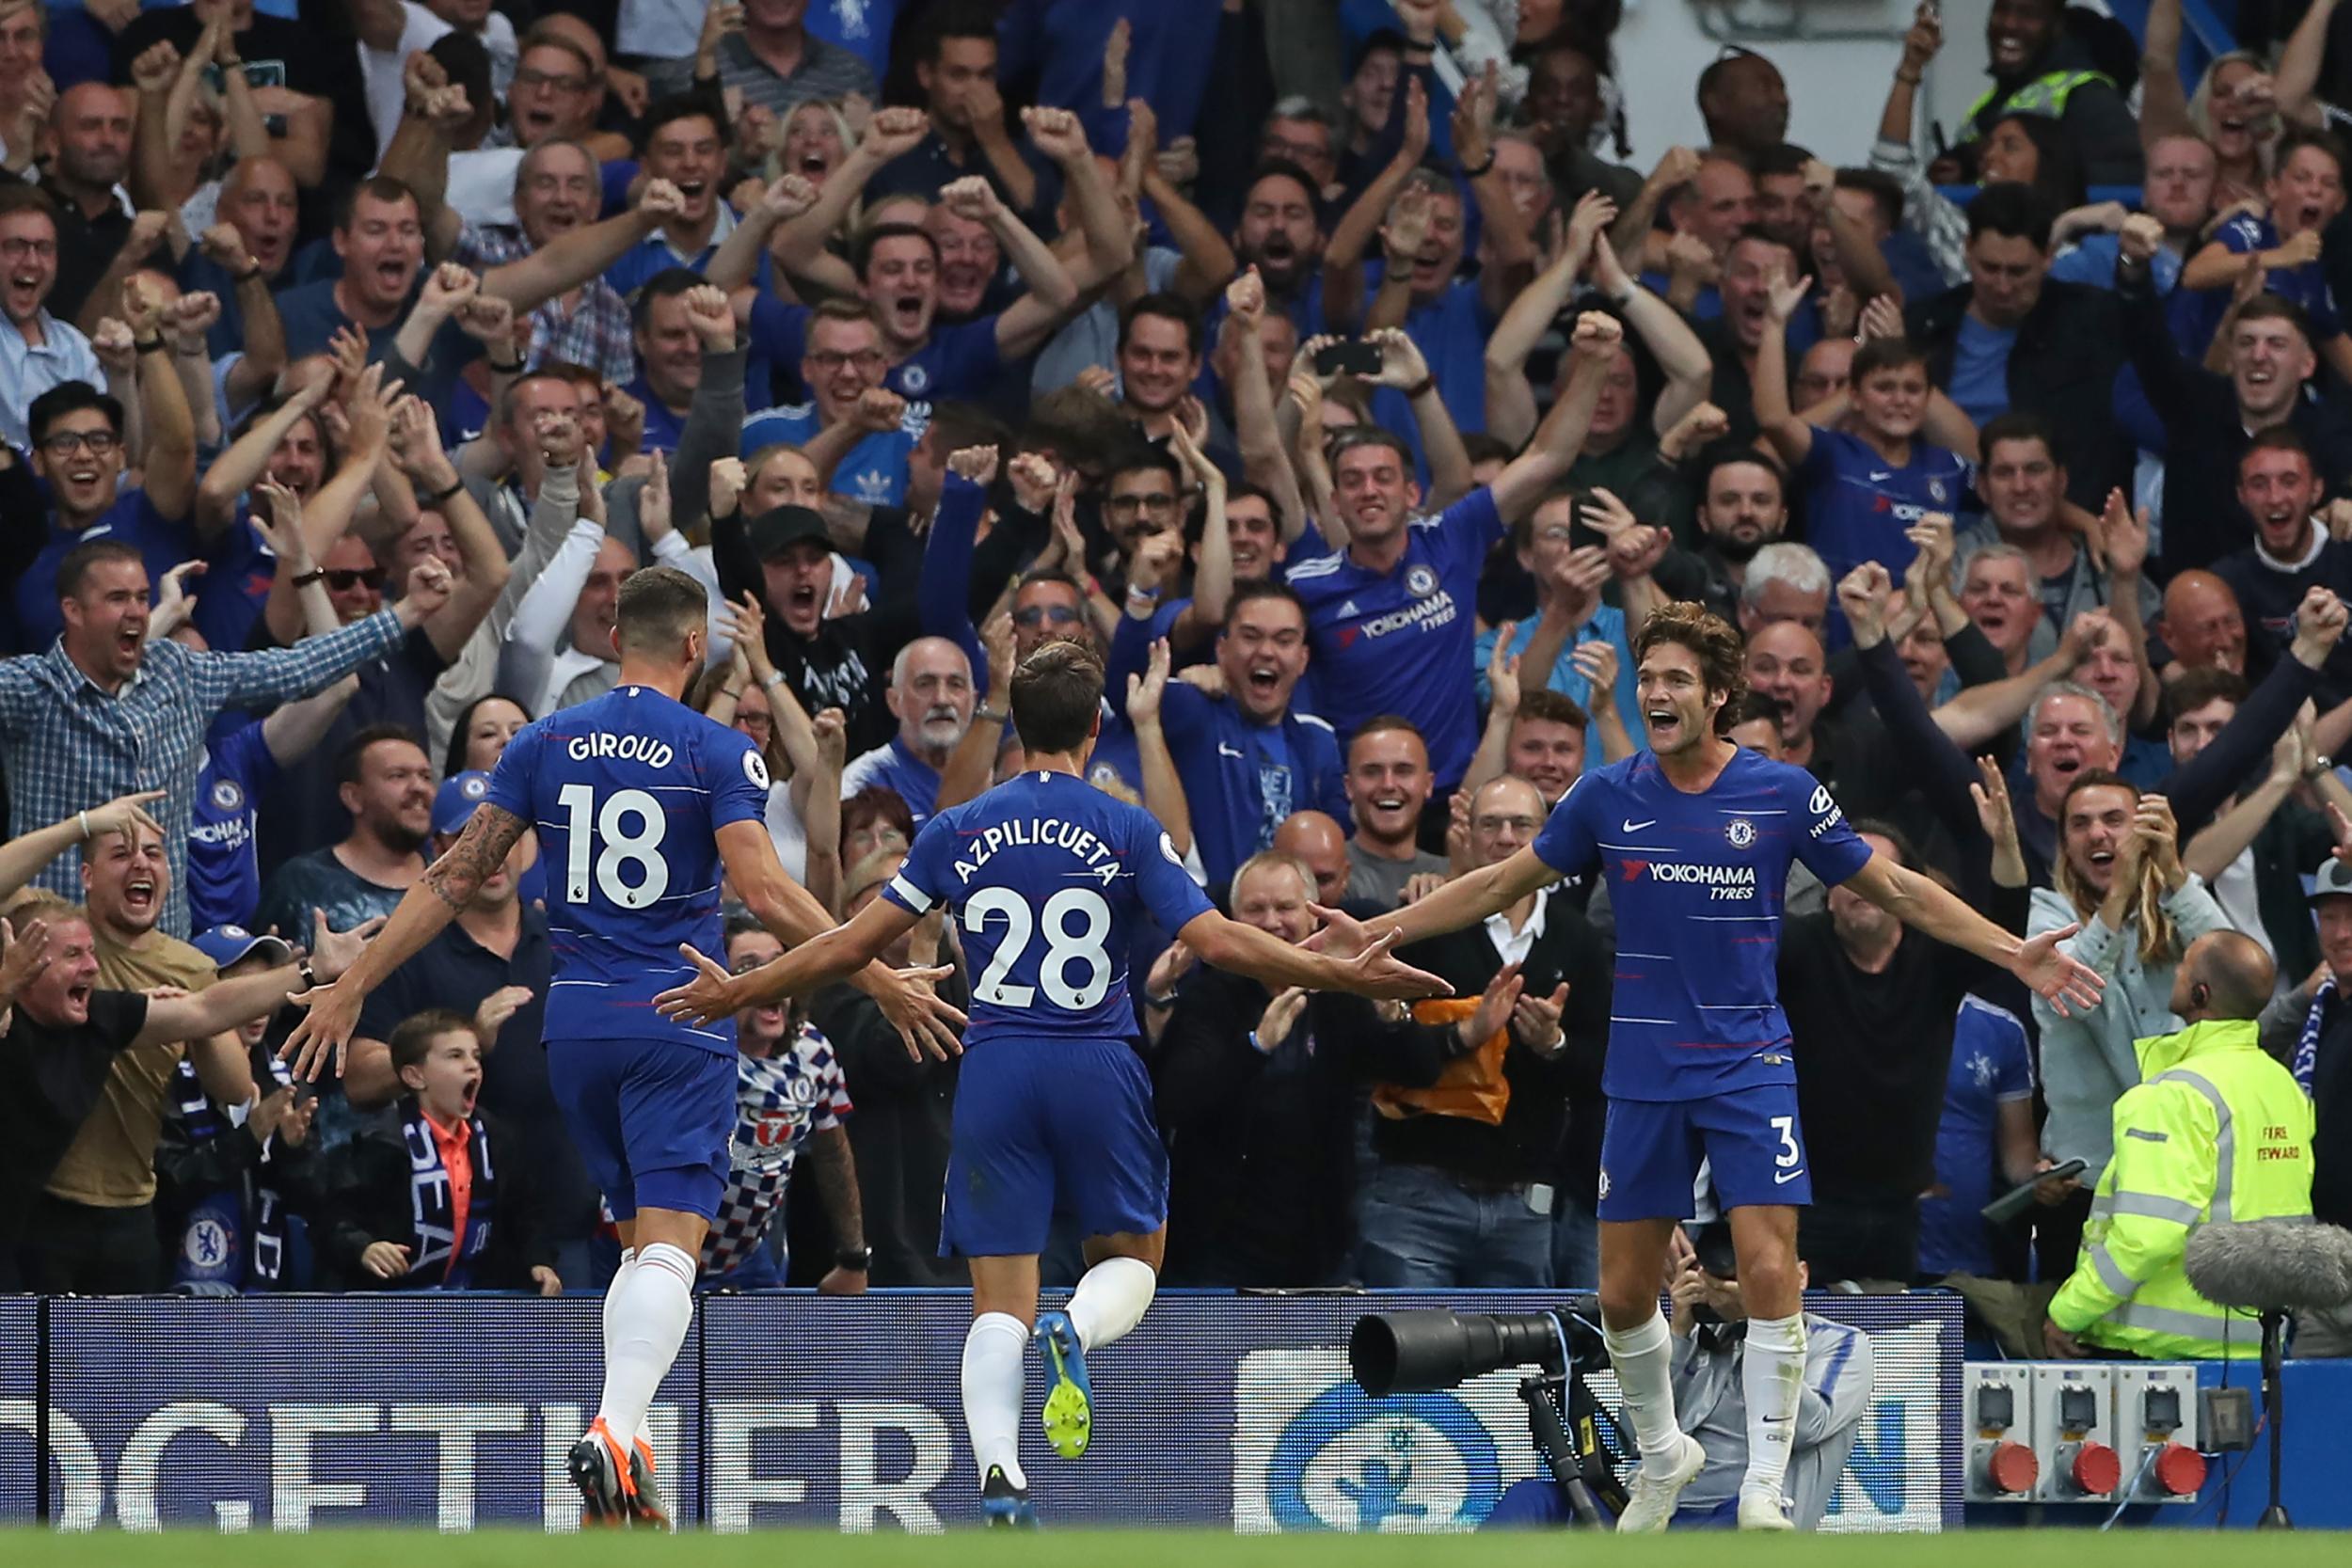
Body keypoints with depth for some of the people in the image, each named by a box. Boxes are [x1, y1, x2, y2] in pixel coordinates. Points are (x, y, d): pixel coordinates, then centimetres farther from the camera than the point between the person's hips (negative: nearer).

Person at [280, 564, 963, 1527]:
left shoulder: (543, 746, 6)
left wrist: (351, 989, 10)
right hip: (680, 1017, -4)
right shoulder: (716, 752, -5)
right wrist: (882, 982, -11)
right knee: (671, 1243, -10)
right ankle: (617, 1430, -31)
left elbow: (454, 879, 5)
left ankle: (627, 1450, 8)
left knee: (640, 1239, 16)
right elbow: (760, 887, -15)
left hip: (578, 1018, 4)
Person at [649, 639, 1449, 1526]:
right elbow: (1220, 944, -8)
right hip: (1100, 1071, -1)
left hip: (995, 1072, 1)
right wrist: (1351, 978, 0)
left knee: (1001, 1301, 4)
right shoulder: (1129, 833, -2)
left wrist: (738, 994, 20)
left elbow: (853, 945, 6)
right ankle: (1076, 1331, -21)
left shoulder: (957, 831, 4)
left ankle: (999, 1477, -20)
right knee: (1132, 1259, 16)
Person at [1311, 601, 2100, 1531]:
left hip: (1748, 1066, -2)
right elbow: (1502, 885, 12)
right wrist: (1376, 932, 9)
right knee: (1623, 1294, 6)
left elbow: (1895, 890, 4)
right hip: (1643, 1077, 2)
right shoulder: (1607, 798, 0)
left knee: (1769, 1273, -15)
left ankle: (1763, 1487, -6)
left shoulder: (1782, 794, -5)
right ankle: (1662, 1457, 30)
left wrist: (2012, 953, -3)